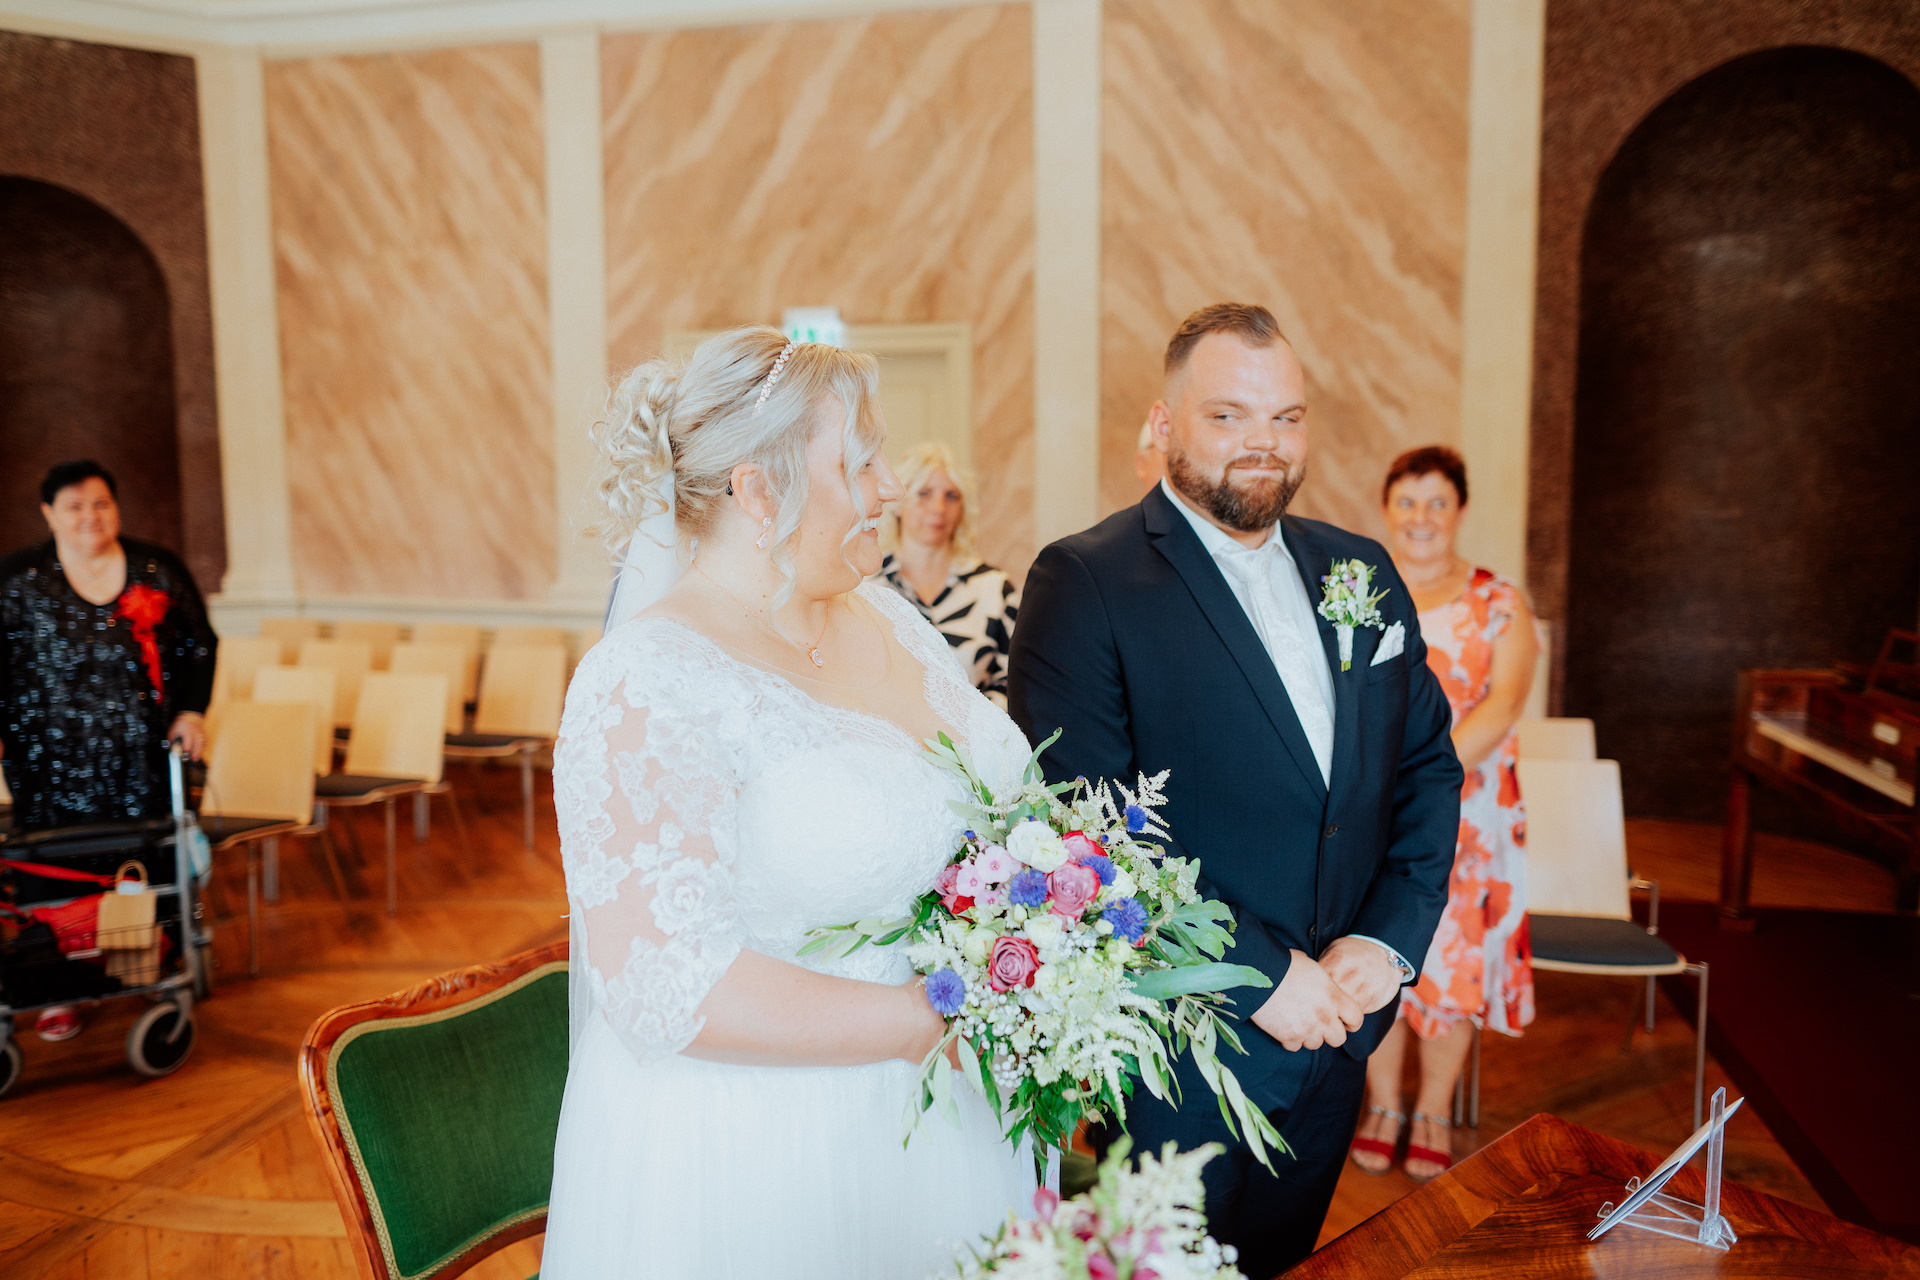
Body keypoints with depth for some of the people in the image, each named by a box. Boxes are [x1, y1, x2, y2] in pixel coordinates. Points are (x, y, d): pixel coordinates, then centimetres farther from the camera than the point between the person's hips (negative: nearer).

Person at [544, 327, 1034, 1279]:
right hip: (759, 1156, -7)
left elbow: (984, 805, 13)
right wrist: (923, 1025, -22)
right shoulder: (645, 688, -21)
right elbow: (667, 988, -25)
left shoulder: (885, 616, 2)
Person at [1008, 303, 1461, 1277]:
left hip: (1338, 1032, 6)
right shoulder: (1084, 582, -14)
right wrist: (1260, 973, -20)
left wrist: (1388, 940, -6)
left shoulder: (1362, 572, 6)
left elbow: (1428, 762, 8)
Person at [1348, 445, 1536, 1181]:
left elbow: (1504, 702, -10)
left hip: (1464, 815, -1)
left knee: (1453, 960, 4)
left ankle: (1433, 1114, 22)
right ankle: (1382, 1107, 23)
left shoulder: (1499, 605, 3)